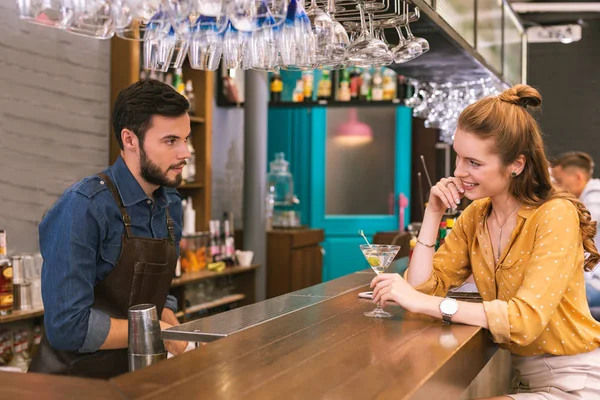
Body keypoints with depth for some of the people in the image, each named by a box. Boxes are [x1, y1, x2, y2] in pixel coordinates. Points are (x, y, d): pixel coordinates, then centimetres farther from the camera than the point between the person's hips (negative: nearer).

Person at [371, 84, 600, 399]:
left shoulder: (556, 215, -19)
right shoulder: (474, 216, 3)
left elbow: (527, 318, -30)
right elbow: (423, 287, -3)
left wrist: (424, 303, -31)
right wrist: (433, 214, -10)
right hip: (520, 373, 6)